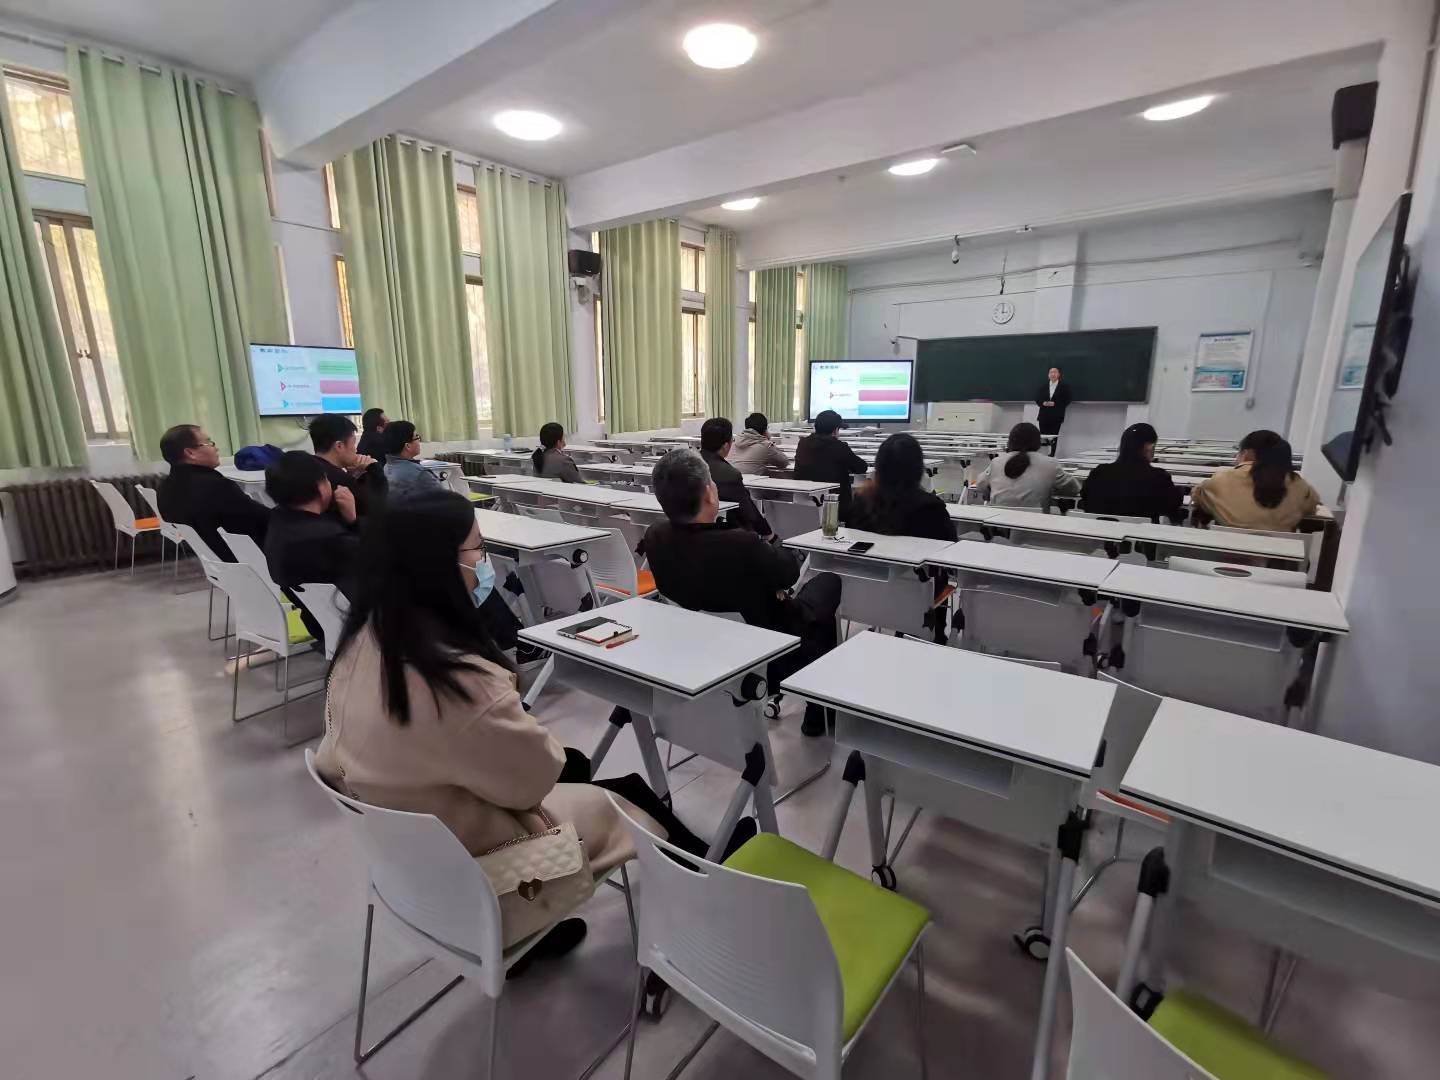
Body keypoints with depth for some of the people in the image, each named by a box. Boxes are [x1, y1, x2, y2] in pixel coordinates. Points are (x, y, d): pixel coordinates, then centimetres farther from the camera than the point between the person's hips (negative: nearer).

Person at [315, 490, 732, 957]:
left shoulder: (364, 639, -11)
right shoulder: (460, 677, -38)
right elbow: (539, 772, -22)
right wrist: (509, 703, -4)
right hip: (462, 860, -7)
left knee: (577, 764, 23)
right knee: (628, 795, 11)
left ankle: (538, 927, 39)